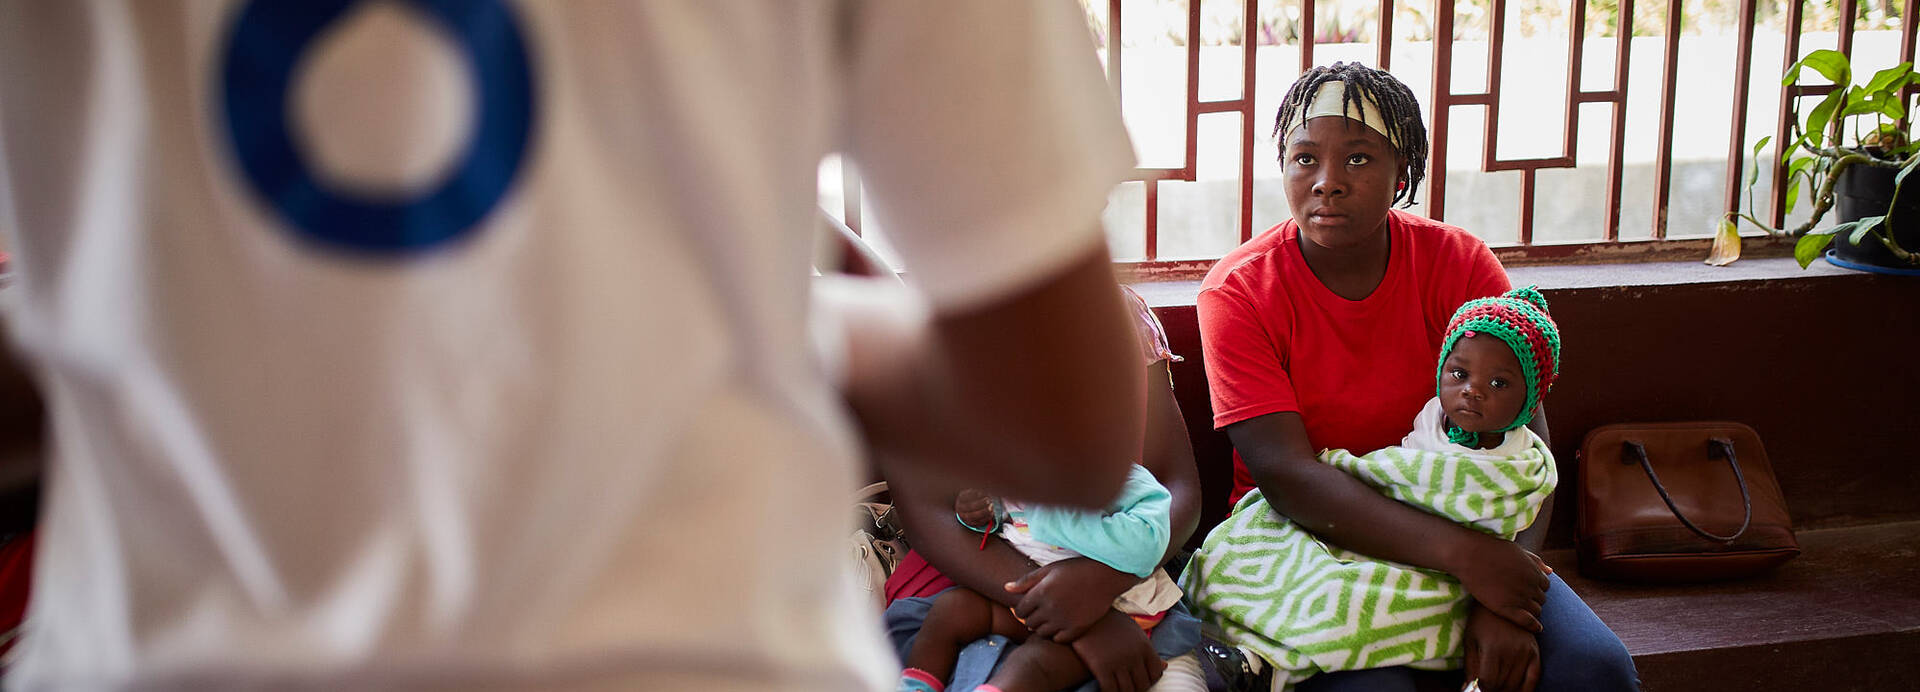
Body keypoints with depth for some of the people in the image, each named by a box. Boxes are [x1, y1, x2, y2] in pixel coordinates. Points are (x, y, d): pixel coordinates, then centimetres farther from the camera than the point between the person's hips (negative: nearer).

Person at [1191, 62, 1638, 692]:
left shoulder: (1458, 263, -4)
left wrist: (1503, 606, -28)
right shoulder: (1238, 291, -11)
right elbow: (1286, 475, -21)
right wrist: (1463, 555, -31)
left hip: (1446, 518, 3)